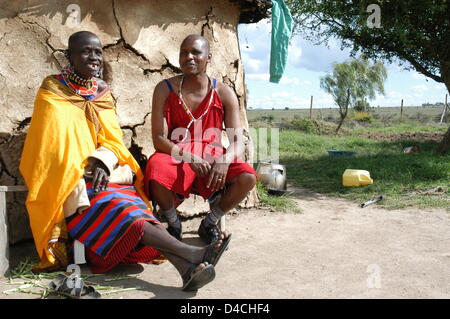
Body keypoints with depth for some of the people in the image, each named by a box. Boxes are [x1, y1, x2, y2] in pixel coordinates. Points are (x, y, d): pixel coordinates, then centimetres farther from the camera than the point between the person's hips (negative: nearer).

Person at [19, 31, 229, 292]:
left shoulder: (103, 93, 15)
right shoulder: (53, 95, 0)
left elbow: (113, 140, 10)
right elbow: (54, 148, -7)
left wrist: (103, 160, -15)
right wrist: (78, 193, -20)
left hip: (108, 176, 4)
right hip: (75, 185, -4)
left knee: (142, 216, -25)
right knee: (123, 213, -31)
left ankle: (187, 269, -46)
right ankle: (193, 254, -45)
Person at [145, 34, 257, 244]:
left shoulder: (224, 93, 1)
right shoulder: (165, 89, -2)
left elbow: (238, 141, -6)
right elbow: (159, 139, -9)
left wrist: (225, 160, -29)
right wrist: (188, 156, -27)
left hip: (212, 159, 1)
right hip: (175, 158, -1)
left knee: (247, 177, -27)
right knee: (155, 172, -35)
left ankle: (210, 222, 3)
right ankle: (173, 223, -1)